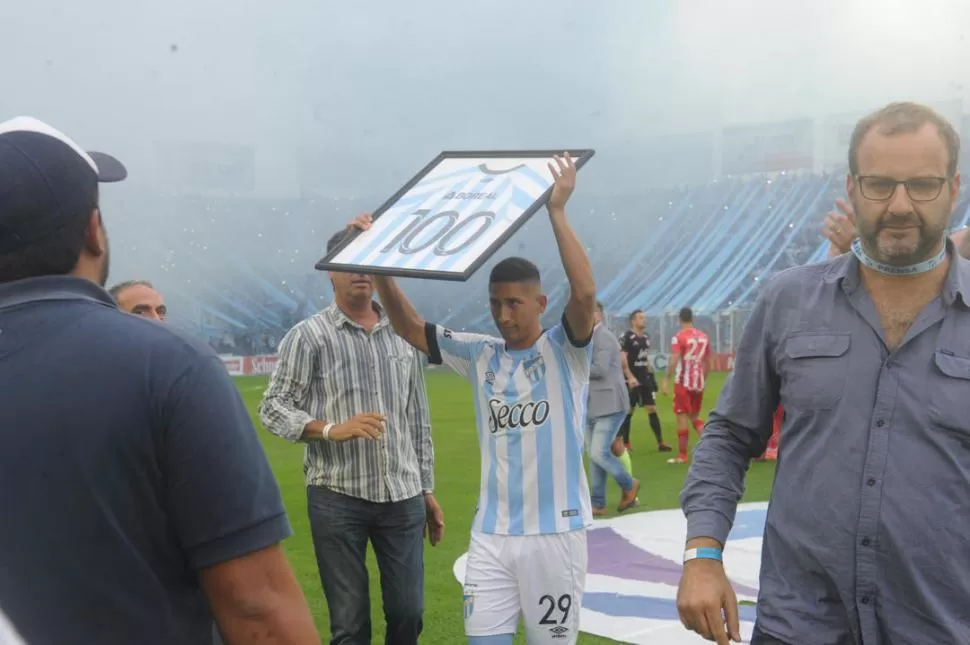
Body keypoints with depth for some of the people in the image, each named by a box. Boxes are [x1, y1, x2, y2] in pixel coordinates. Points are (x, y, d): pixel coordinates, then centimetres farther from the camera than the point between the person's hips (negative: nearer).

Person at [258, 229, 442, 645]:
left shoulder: (404, 334, 9)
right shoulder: (308, 336, -2)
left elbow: (419, 419, 13)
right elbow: (273, 408, -3)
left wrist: (427, 489, 13)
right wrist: (331, 429, -20)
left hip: (403, 496, 3)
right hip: (337, 498, -3)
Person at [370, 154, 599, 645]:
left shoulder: (564, 351, -5)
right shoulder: (481, 356, 7)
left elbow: (585, 293, -23)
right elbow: (411, 328, 9)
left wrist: (556, 211, -23)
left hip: (554, 532, -4)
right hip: (490, 535, 4)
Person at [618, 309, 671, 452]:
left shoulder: (646, 336, 12)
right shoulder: (627, 337, -12)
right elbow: (622, 359, -17)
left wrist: (650, 374, 15)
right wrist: (630, 377, -23)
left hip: (645, 379, 7)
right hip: (632, 380, -7)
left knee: (652, 409, 4)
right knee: (628, 411, 2)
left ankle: (660, 443, 6)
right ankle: (625, 443, 12)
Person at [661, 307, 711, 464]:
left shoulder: (679, 337, -10)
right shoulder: (703, 336, 7)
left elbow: (674, 361, -18)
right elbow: (708, 362, 12)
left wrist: (666, 380, -14)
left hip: (683, 383, -5)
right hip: (699, 383, 5)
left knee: (682, 417, 0)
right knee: (695, 416, 19)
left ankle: (682, 456, 2)